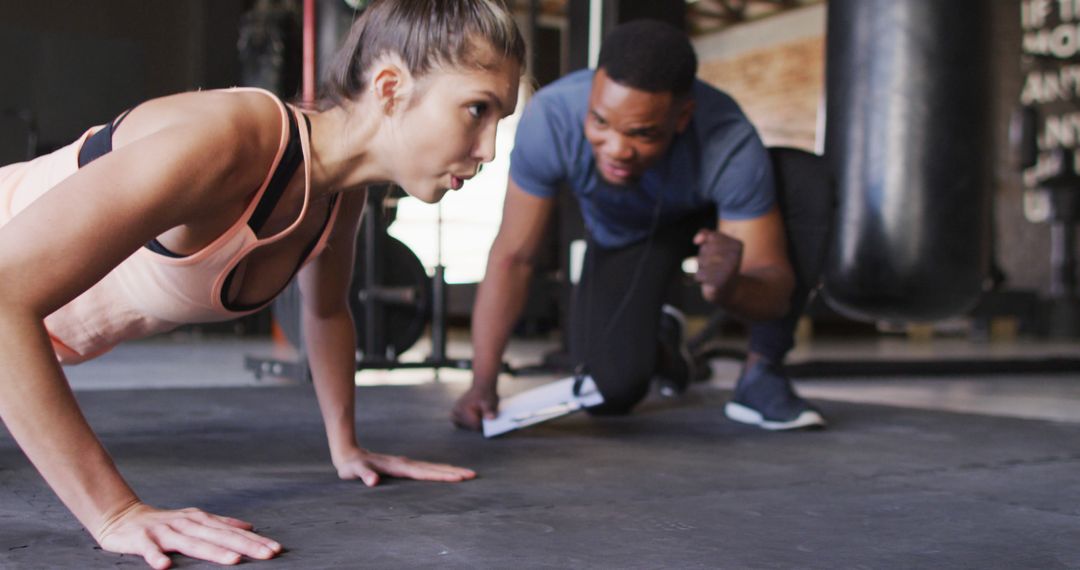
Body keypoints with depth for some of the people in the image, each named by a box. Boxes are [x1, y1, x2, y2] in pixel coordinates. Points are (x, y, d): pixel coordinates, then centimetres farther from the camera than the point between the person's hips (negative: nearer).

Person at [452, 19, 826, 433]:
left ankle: (761, 375, -13)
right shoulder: (551, 117, -35)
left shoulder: (730, 146, -39)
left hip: (714, 217, -1)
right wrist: (483, 383, -30)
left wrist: (729, 288, -58)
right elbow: (513, 256, -26)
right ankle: (659, 343, 25)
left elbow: (775, 285, -35)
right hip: (621, 236, 2)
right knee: (613, 392, -15)